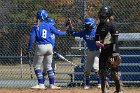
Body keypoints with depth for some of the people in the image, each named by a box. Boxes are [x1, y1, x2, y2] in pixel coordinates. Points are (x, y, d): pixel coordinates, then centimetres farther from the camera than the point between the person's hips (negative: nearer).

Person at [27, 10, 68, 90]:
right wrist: (65, 33, 28)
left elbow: (32, 38, -6)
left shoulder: (36, 27, -1)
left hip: (40, 47, -3)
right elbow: (57, 32, 8)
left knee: (37, 66, 6)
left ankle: (41, 84, -3)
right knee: (48, 66, 14)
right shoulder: (49, 26, 4)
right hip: (49, 47, 3)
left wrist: (29, 49, -1)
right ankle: (52, 85, 11)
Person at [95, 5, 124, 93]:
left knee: (114, 71, -5)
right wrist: (97, 42, -7)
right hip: (103, 51, 7)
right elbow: (97, 37, 18)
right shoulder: (100, 26, 12)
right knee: (102, 71, 6)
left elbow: (115, 41, -14)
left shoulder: (112, 25, -10)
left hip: (112, 50, -7)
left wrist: (114, 54, -19)